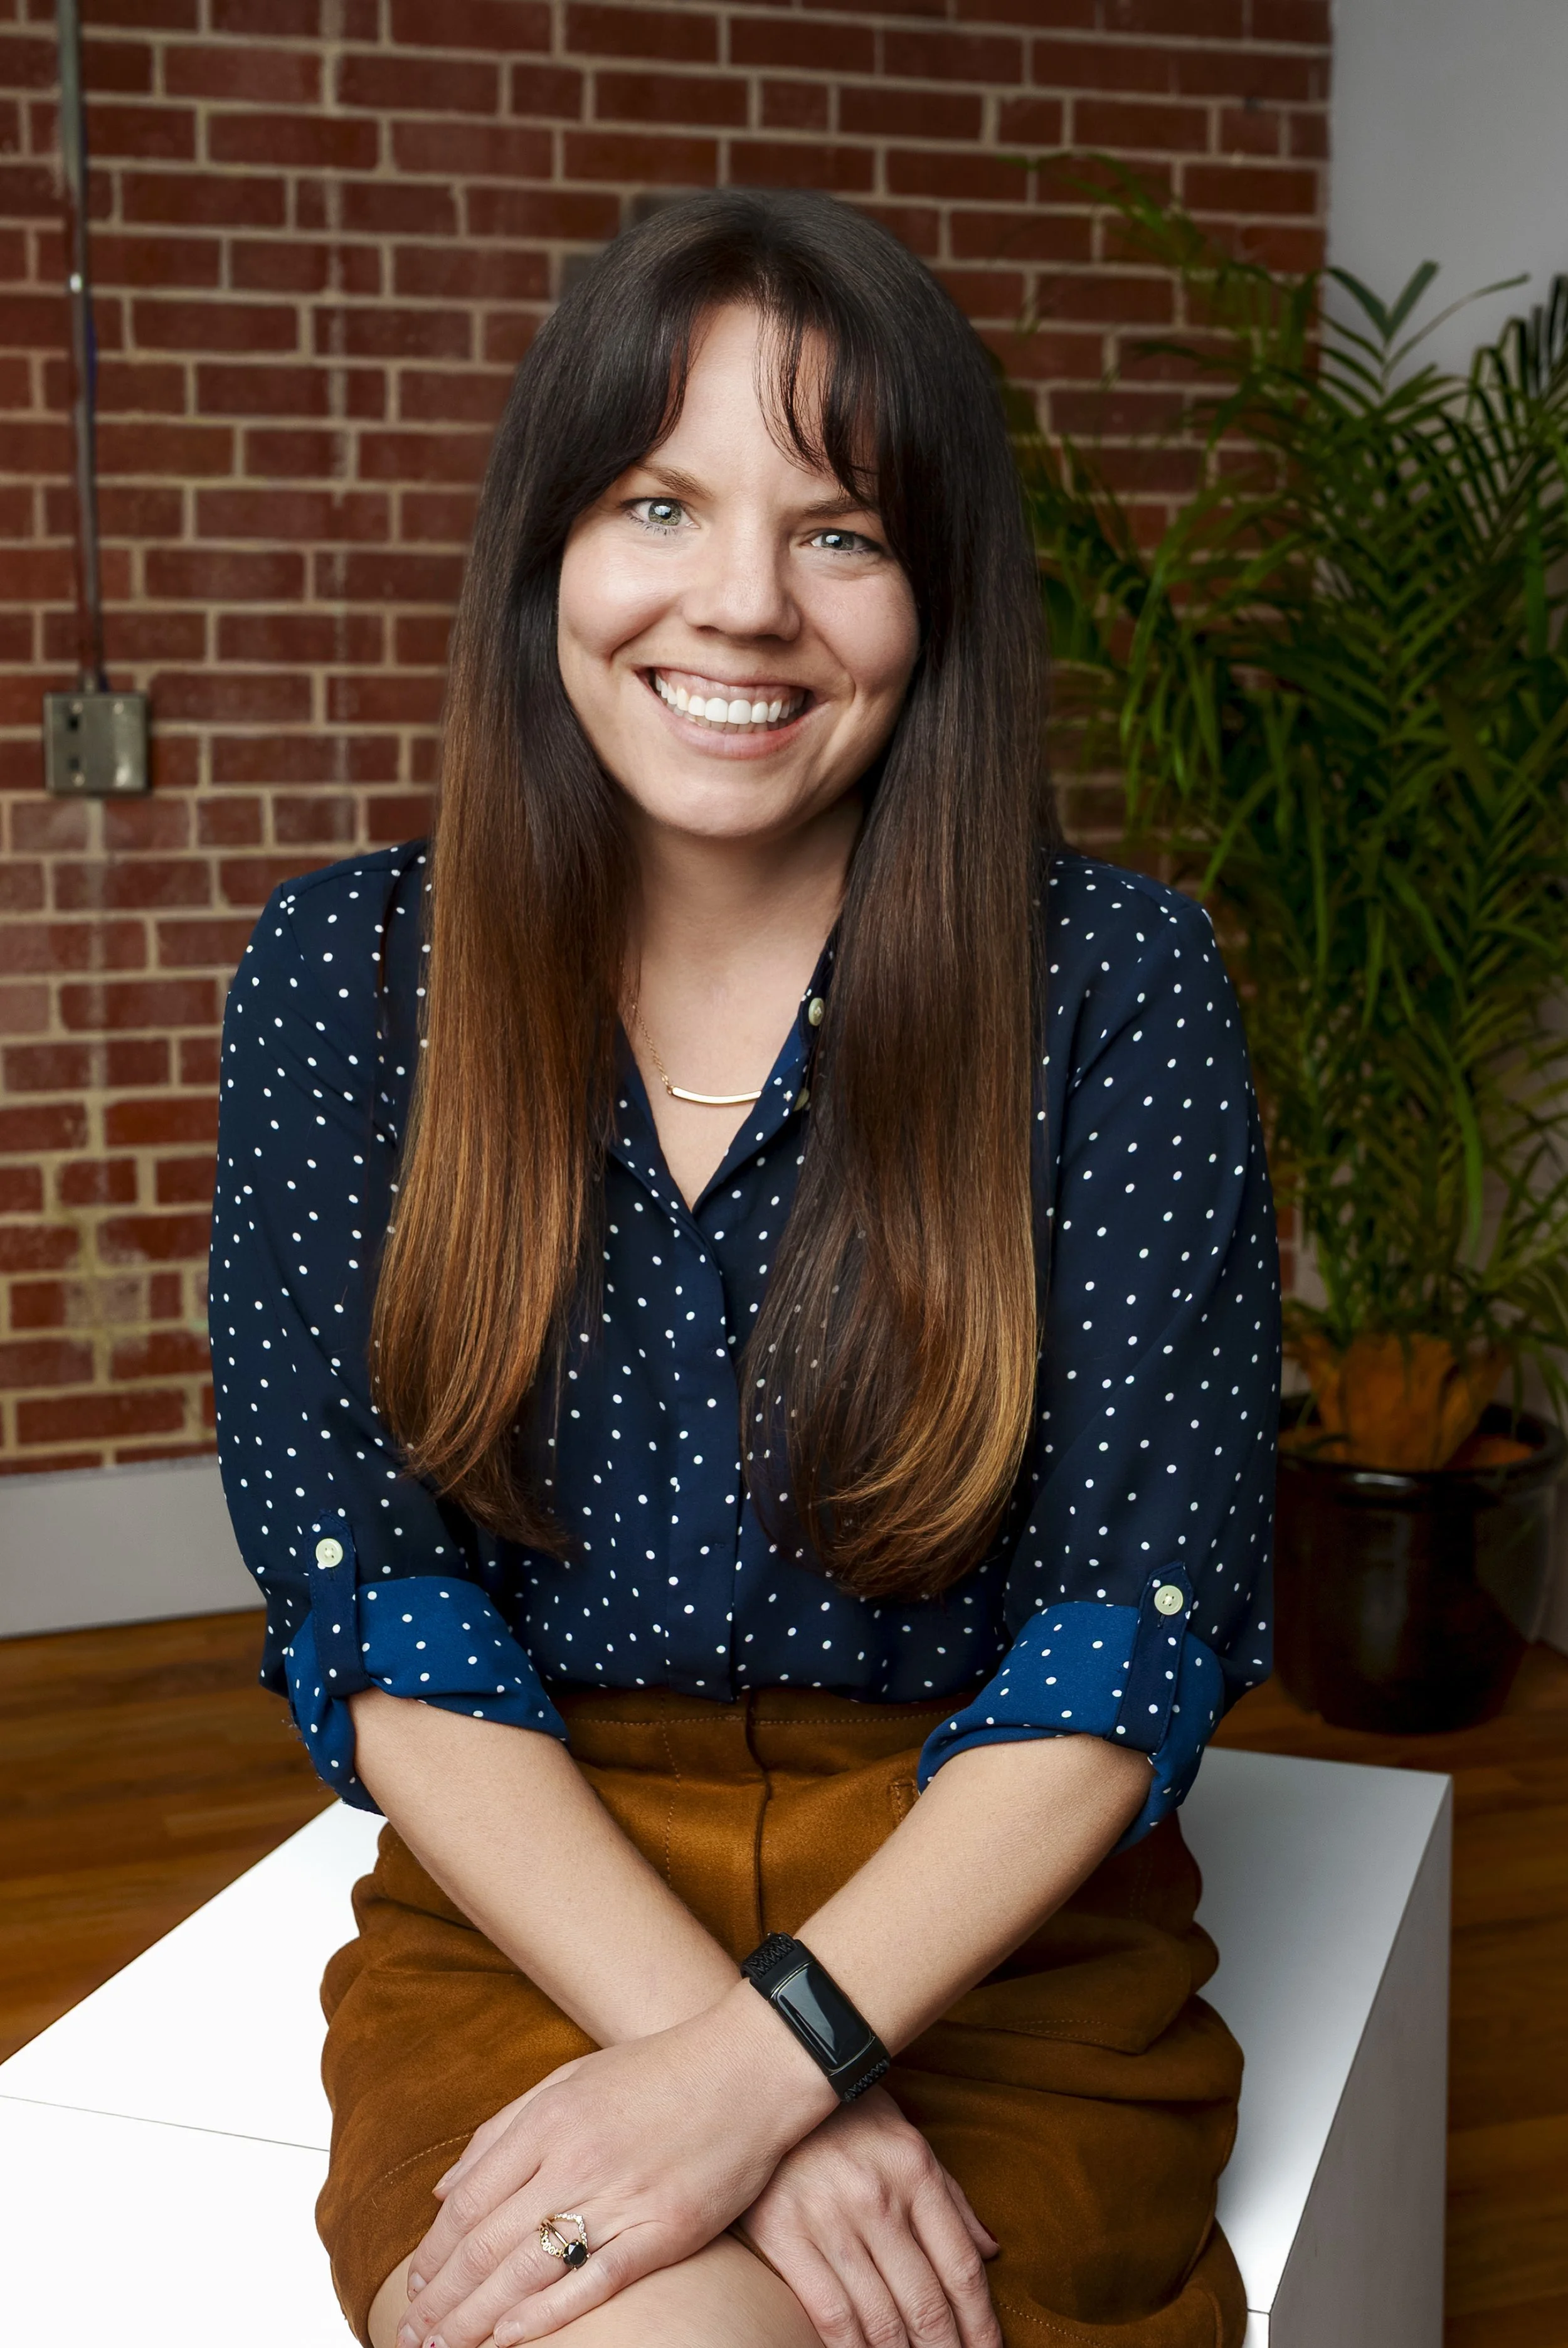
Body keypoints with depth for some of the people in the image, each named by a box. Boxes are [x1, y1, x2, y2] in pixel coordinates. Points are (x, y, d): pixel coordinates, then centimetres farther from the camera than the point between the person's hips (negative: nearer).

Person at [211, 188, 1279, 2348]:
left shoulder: (1114, 985, -6)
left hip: (982, 1925, 0)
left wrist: (756, 2063, -21)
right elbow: (367, 1612, -5)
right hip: (526, 1909, 1)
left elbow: (1140, 1621, -9)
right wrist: (737, 2068, -17)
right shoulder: (347, 977, -1)